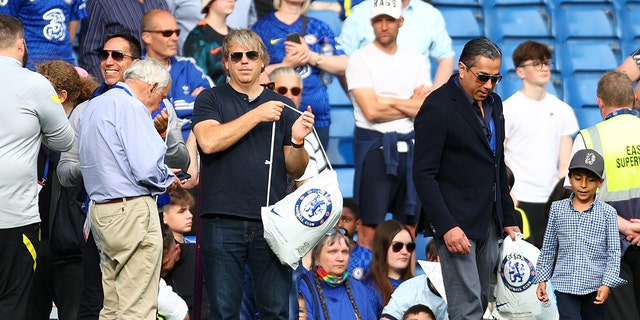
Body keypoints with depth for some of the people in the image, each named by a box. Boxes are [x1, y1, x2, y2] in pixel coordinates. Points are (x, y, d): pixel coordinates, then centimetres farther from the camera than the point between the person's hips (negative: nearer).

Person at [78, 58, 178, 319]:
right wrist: (168, 178, 1)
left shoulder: (92, 107, 17)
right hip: (132, 210, -9)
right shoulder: (131, 108, -13)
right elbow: (148, 168, -21)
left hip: (100, 208, 9)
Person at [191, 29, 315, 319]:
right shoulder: (211, 99, 8)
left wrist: (297, 141, -9)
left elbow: (295, 170, 12)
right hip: (222, 221, -2)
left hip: (271, 221, 2)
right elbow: (209, 141, -12)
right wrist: (257, 115, -10)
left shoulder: (281, 107, 14)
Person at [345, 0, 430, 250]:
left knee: (409, 225, 7)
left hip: (410, 146, 5)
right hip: (374, 145, -5)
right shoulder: (360, 59, -2)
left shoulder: (415, 60, 12)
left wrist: (389, 101, -8)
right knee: (369, 228, -6)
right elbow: (372, 111, -12)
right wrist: (412, 105, -2)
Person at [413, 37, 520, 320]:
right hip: (457, 223, -8)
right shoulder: (437, 107, -12)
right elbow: (424, 174, -15)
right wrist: (446, 226, -21)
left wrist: (507, 217, 18)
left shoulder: (493, 103, 13)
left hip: (489, 222, 8)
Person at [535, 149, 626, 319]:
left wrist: (607, 284, -12)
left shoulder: (607, 213, 0)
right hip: (565, 286, 0)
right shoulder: (558, 208, 5)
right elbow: (548, 248, 12)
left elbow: (614, 252, -2)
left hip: (596, 287, 0)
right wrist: (542, 279, 8)